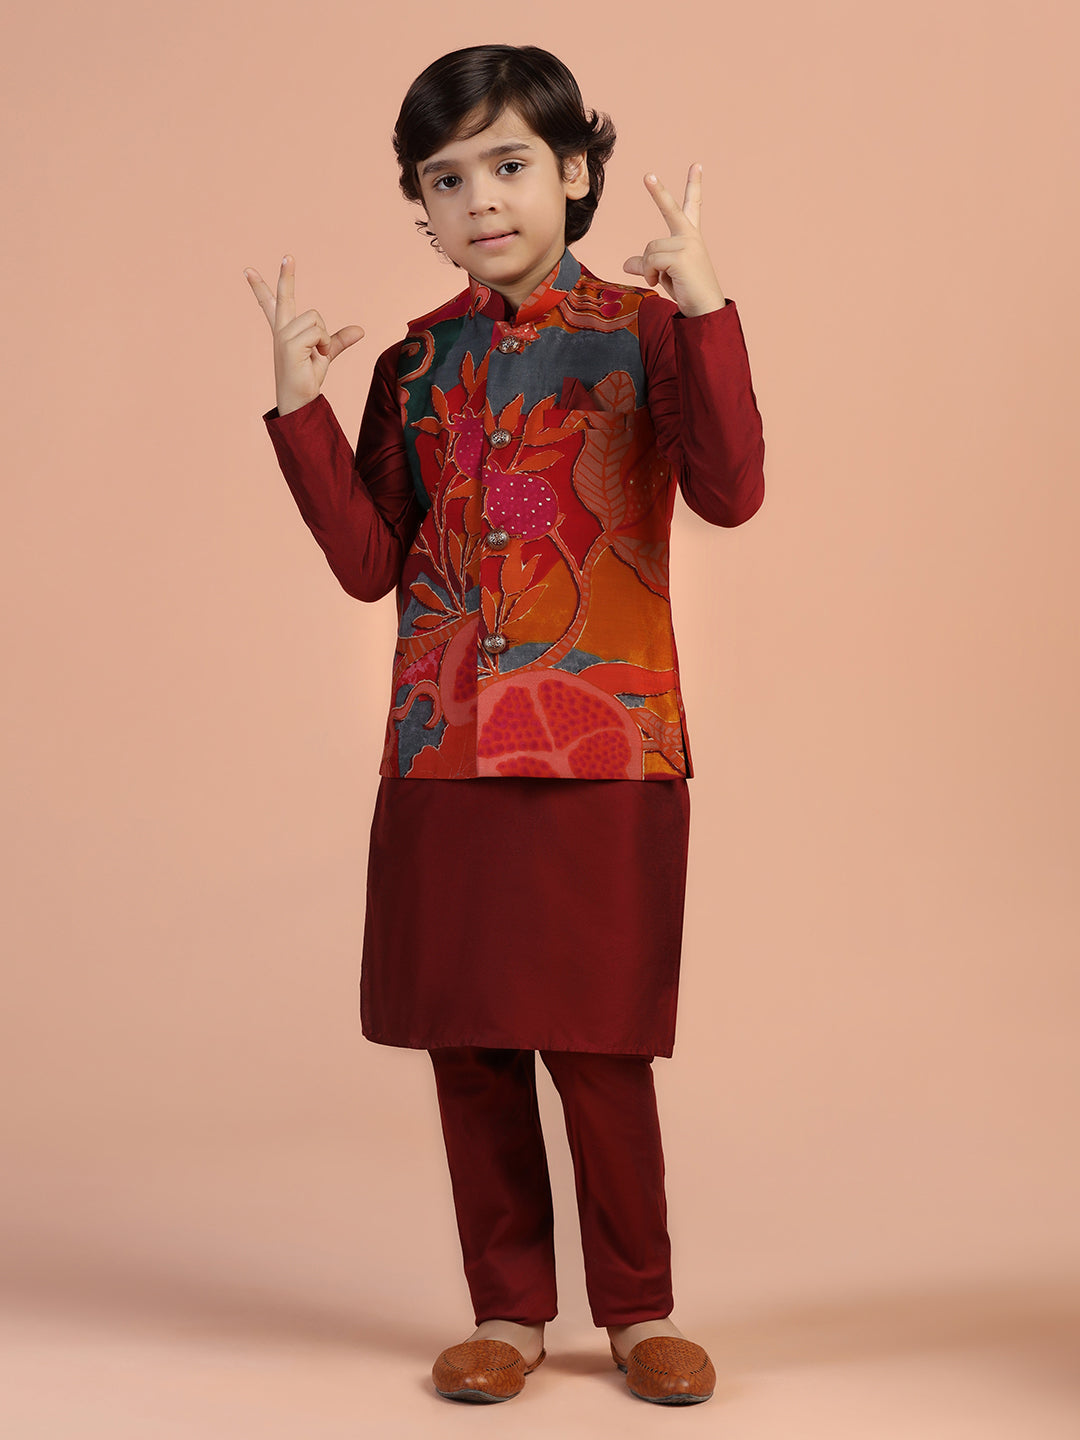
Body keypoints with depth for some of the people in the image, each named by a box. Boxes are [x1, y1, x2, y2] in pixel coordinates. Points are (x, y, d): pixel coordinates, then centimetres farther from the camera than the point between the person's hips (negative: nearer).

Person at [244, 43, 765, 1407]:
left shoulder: (641, 330, -2)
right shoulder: (415, 363, 9)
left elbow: (729, 491, -17)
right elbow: (370, 562, 5)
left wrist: (705, 310, -24)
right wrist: (300, 406, -2)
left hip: (607, 745, -4)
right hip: (444, 749, 4)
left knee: (599, 1046, 2)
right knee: (466, 1040, 8)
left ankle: (639, 1308, 20)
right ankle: (508, 1308, 23)